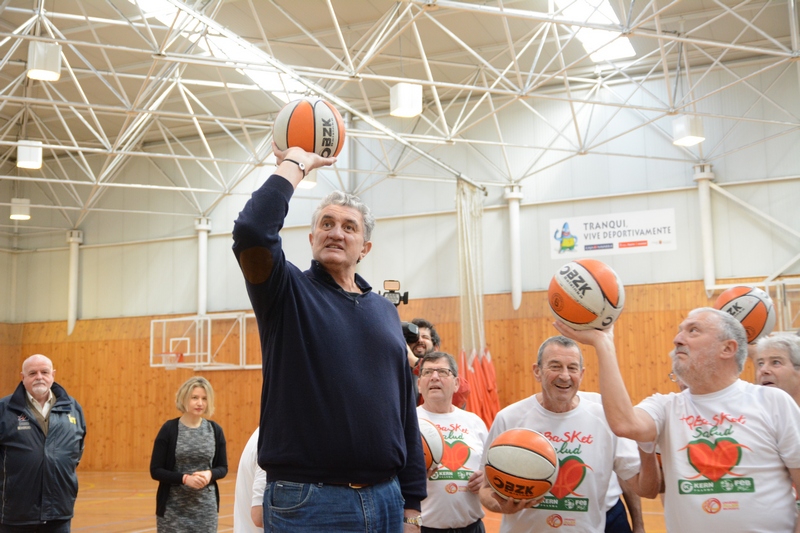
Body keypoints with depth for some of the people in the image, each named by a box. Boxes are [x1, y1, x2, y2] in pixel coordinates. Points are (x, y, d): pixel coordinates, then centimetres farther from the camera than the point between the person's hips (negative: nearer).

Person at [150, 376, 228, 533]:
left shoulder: (215, 430, 2)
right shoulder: (170, 429, -6)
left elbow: (223, 467, 9)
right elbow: (155, 471, -6)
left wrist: (210, 474, -13)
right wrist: (184, 478, -20)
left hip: (206, 508, 3)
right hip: (174, 508, -2)